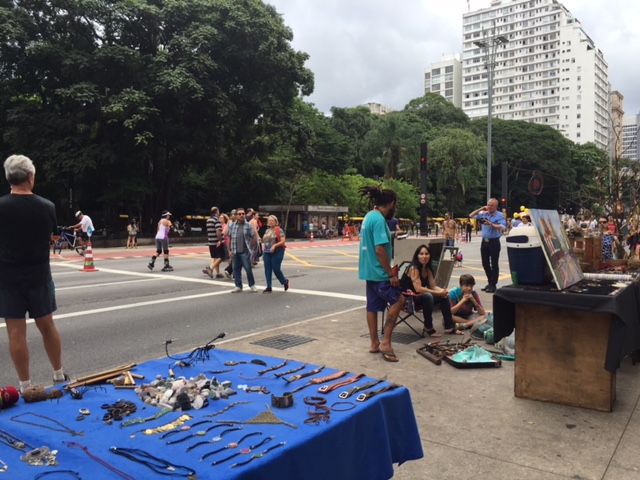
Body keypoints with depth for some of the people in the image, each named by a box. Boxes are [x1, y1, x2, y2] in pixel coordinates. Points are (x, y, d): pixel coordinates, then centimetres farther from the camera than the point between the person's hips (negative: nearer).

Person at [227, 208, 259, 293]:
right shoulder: (232, 226, 5)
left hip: (245, 252, -3)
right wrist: (230, 250, 7)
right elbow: (229, 238, 10)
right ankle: (238, 286, 19)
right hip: (235, 252, 3)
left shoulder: (248, 225, -3)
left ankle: (252, 285, 14)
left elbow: (254, 237, 2)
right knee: (236, 269, 8)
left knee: (248, 269, -3)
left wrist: (250, 248, 3)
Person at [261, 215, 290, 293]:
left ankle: (285, 281, 21)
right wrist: (263, 252, 9)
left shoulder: (279, 230, -7)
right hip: (267, 253, 6)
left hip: (277, 252, -6)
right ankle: (269, 287, 9)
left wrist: (274, 246, -24)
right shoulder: (267, 230, 14)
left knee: (276, 269, -4)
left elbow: (283, 241, -14)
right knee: (267, 270, 3)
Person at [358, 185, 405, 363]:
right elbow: (380, 250, -24)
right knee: (398, 301, -4)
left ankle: (374, 343, 20)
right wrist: (391, 274, -18)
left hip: (369, 270, 10)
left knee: (373, 306, 13)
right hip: (378, 271, -10)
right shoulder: (379, 220, -18)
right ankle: (385, 342, -3)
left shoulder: (369, 216, 12)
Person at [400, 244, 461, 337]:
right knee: (428, 296, -35)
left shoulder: (427, 269, 6)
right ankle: (428, 329, -21)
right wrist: (439, 293, -28)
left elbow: (433, 286, 3)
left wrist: (443, 291, -20)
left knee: (444, 296, -2)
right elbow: (418, 288, -29)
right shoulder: (413, 268, -20)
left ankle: (449, 327, 5)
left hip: (420, 298, 9)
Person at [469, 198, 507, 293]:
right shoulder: (483, 214, 8)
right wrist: (480, 209, 3)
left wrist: (491, 224, -26)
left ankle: (493, 285, 6)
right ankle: (490, 282, 23)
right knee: (485, 264, 11)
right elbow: (471, 215, 14)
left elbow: (502, 228, -20)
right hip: (484, 241, 6)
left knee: (494, 265, -1)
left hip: (494, 242, -6)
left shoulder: (500, 216, -8)